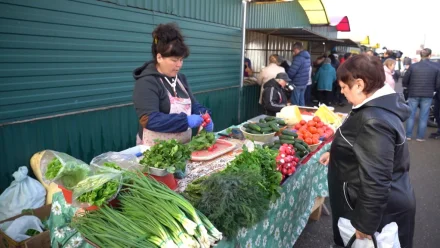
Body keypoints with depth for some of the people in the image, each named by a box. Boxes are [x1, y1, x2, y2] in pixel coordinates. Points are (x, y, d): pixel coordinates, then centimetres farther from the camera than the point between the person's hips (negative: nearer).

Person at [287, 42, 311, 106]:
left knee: (295, 103, -2)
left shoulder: (298, 58, -19)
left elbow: (291, 72, -21)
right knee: (301, 100, 16)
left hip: (297, 84, -9)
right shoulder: (307, 57, 11)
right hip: (304, 83, 9)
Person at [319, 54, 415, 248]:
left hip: (380, 210, -9)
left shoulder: (375, 121, -31)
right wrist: (337, 153, 16)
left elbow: (376, 182, -31)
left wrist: (365, 224, -23)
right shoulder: (379, 106, 2)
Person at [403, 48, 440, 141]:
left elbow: (404, 81, -3)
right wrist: (431, 90, 19)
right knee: (423, 116, 8)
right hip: (428, 95, 0)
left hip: (413, 94, 0)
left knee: (411, 115, 10)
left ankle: (408, 135, 13)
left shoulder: (413, 66, -6)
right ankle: (420, 136, 13)